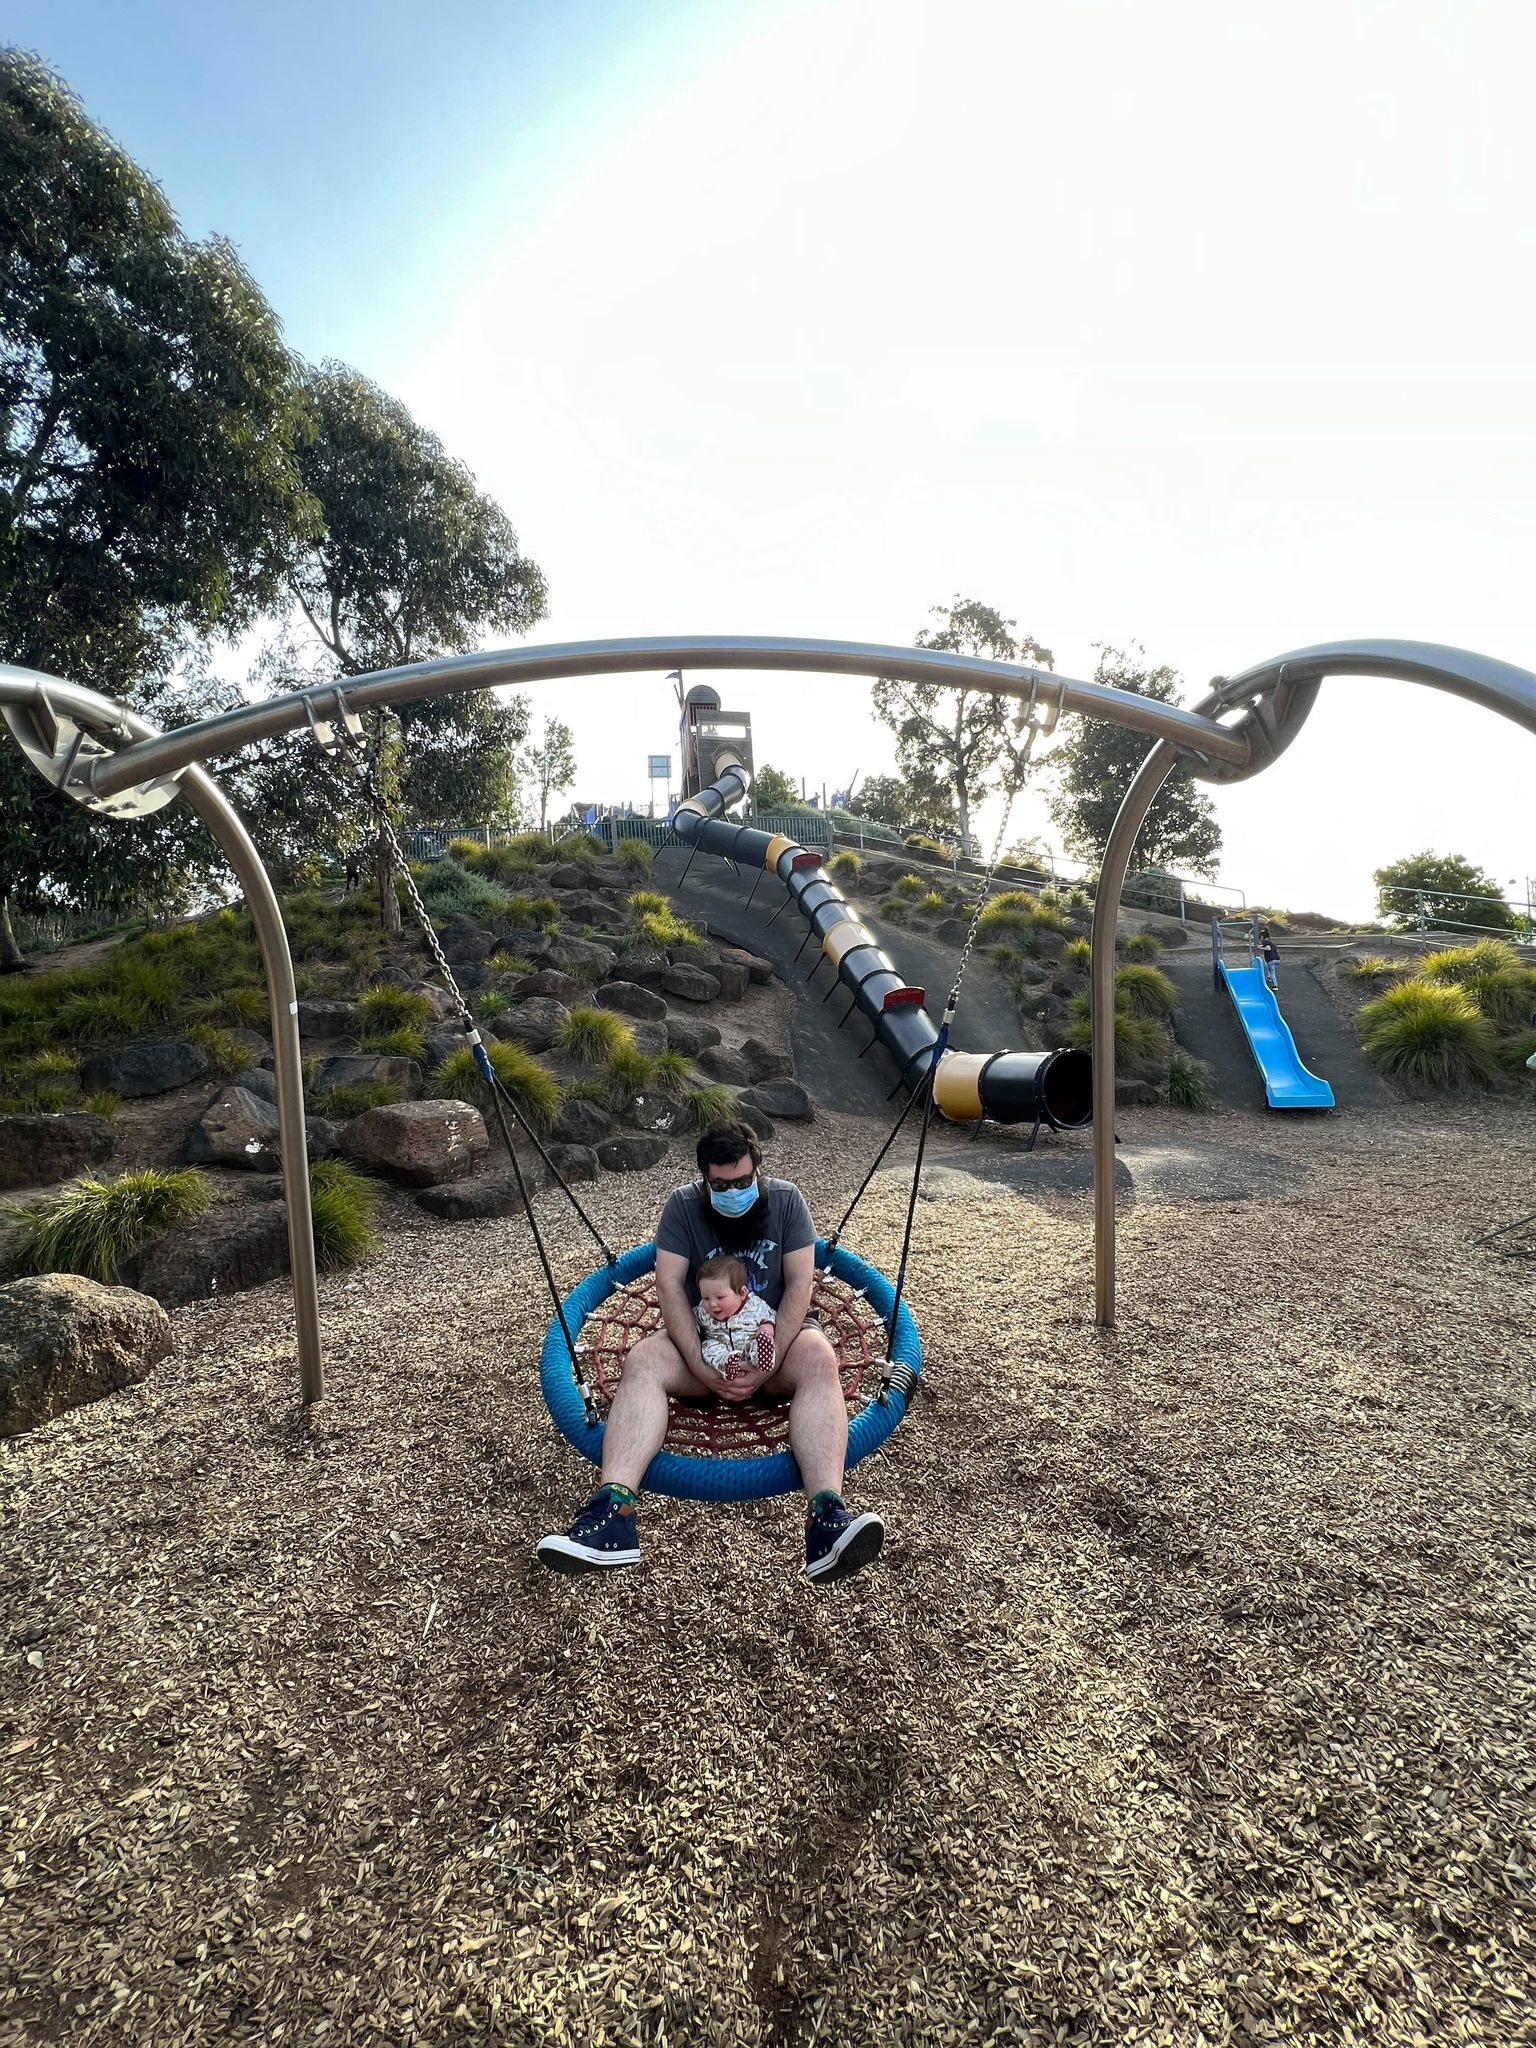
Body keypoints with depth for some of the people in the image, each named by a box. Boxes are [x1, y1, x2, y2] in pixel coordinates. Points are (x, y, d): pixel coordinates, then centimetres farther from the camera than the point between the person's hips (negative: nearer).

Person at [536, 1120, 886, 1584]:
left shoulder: (786, 1199, -7)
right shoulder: (682, 1204, -6)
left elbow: (799, 1284, -11)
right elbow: (669, 1286, -12)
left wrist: (769, 1363, -23)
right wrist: (698, 1365, -24)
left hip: (778, 1331, -1)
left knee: (819, 1362, -34)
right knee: (642, 1362, -28)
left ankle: (828, 1517, -50)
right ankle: (613, 1509, -42)